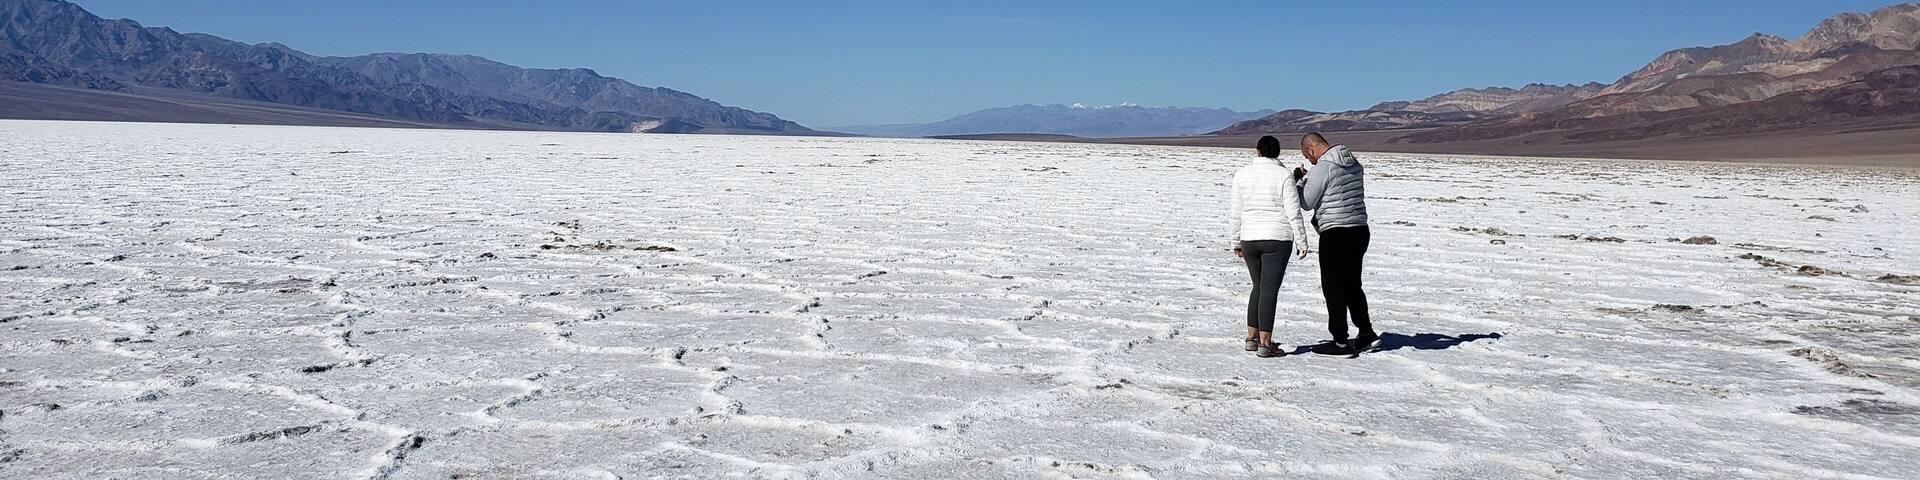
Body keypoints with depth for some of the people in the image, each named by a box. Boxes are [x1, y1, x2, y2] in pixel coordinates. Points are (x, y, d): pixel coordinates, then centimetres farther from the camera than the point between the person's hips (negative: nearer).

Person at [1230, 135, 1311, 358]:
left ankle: (1252, 337, 19)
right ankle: (1265, 343, -3)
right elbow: (1293, 212, -8)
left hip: (1250, 238, 4)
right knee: (1270, 289, -2)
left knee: (1258, 287, 18)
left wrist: (1236, 241, 16)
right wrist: (1301, 241, -1)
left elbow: (1237, 212, 8)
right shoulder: (1284, 174, -6)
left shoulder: (1242, 174, 4)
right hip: (1277, 238, -4)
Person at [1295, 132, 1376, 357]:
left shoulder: (1322, 168, -16)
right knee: (1352, 285, 18)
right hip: (1360, 229, 8)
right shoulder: (1355, 164, 10)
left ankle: (1340, 341, 4)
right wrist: (1309, 178, 20)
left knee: (1333, 287, 1)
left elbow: (1306, 203, -10)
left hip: (1335, 234, -8)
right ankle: (1366, 333, 20)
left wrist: (1299, 179, 6)